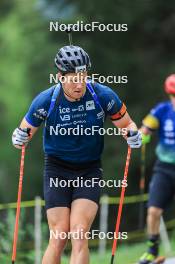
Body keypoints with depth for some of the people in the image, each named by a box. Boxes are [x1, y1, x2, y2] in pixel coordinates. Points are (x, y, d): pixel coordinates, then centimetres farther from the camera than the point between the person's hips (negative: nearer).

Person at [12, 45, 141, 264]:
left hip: (90, 171, 0)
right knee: (59, 238, -9)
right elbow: (26, 130, 1)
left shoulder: (103, 96, -11)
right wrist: (20, 138, -21)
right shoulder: (46, 100, -13)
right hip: (57, 170, 0)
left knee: (79, 233, -15)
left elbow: (125, 124, 5)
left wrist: (133, 135, -16)